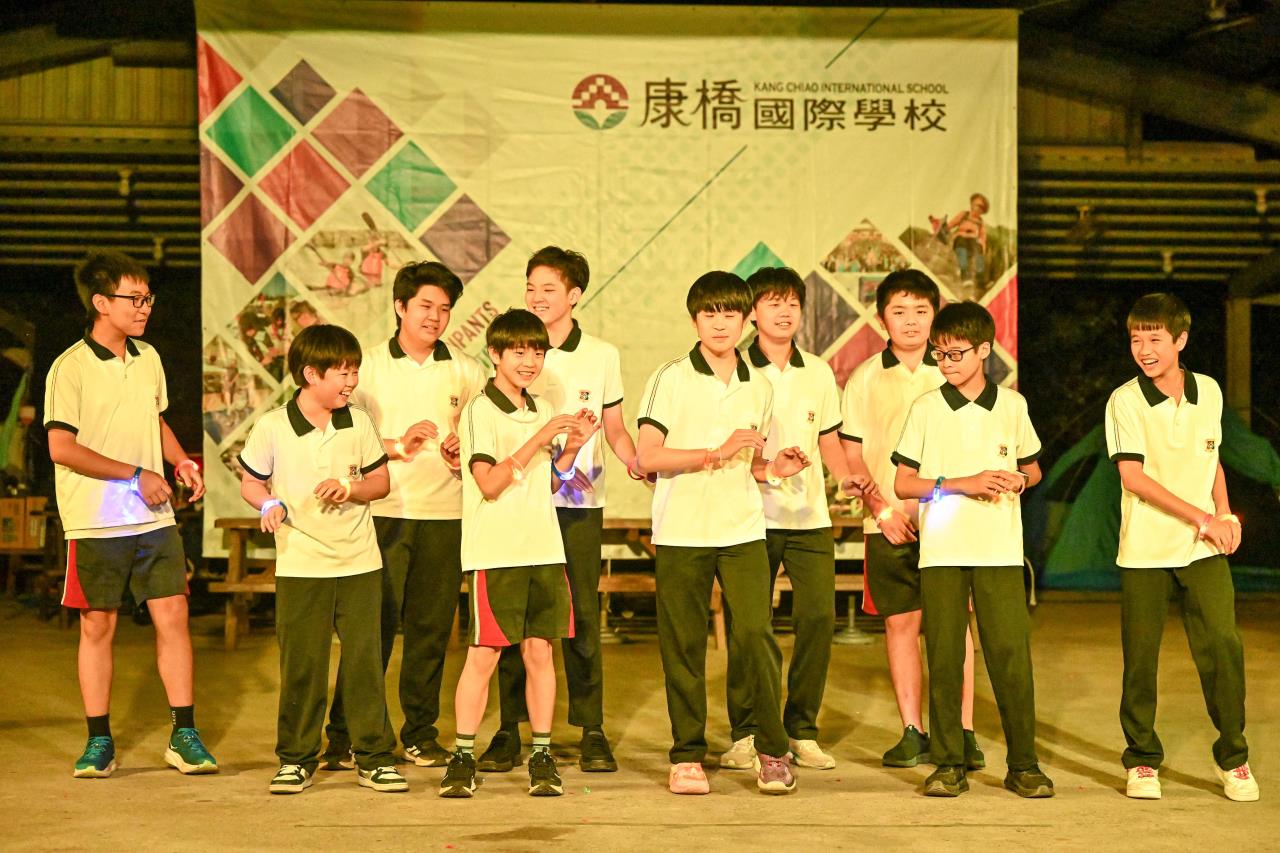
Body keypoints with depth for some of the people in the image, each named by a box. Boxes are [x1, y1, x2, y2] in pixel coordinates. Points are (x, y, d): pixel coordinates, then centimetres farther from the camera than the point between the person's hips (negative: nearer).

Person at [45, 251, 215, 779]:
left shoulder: (148, 358, 10)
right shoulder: (70, 368, -10)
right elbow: (62, 447, -15)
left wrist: (181, 461, 6)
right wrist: (137, 475, -14)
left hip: (154, 518, 5)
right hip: (95, 522, -5)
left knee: (172, 616, 0)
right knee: (98, 625, 3)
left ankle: (184, 735, 8)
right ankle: (99, 741, 14)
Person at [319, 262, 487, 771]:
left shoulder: (466, 372, 11)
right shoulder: (368, 366, 5)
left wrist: (463, 452, -7)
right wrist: (396, 446, -13)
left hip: (445, 514, 2)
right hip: (382, 513, -2)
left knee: (431, 627, 5)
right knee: (372, 625, -5)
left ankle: (421, 734, 15)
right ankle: (345, 737, 3)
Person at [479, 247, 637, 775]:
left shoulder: (602, 356, 7)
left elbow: (615, 430, 11)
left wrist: (640, 464, -7)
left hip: (579, 501, 0)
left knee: (581, 616, -1)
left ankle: (592, 731, 8)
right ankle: (508, 731, 8)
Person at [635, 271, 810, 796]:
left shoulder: (759, 387, 13)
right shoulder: (672, 379, -2)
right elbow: (646, 457, -10)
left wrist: (774, 468, 1)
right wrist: (716, 453, -15)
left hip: (743, 531, 3)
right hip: (681, 533, -2)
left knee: (755, 634, -9)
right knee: (683, 645, 1)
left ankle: (773, 751, 4)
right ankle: (686, 756, 14)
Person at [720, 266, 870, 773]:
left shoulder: (818, 372, 13)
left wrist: (846, 476, 2)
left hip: (810, 517, 3)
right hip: (752, 516, -3)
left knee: (819, 616, -6)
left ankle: (802, 731, 7)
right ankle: (745, 734, 10)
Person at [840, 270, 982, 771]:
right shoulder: (864, 379, 7)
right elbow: (852, 455, 6)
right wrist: (881, 506, -5)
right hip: (889, 521, 1)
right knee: (900, 622, 4)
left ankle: (963, 731, 1)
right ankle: (913, 732, 12)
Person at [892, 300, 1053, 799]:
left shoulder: (1012, 405, 7)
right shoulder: (926, 409, 3)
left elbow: (1032, 468, 19)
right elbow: (902, 484, 1)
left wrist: (1018, 480, -4)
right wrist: (962, 483, -10)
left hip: (1000, 551, 1)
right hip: (941, 552, 0)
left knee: (1011, 656, -3)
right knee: (944, 659, 0)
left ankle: (1023, 764, 6)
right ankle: (948, 765, 8)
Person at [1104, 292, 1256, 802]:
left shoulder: (1208, 391, 6)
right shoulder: (1125, 400, -6)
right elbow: (1132, 475, -13)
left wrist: (1225, 514, 3)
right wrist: (1200, 517, -15)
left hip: (1203, 550, 2)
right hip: (1144, 551, -2)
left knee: (1223, 646, -6)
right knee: (1140, 656, 1)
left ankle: (1233, 758, 10)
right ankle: (1142, 760, 18)